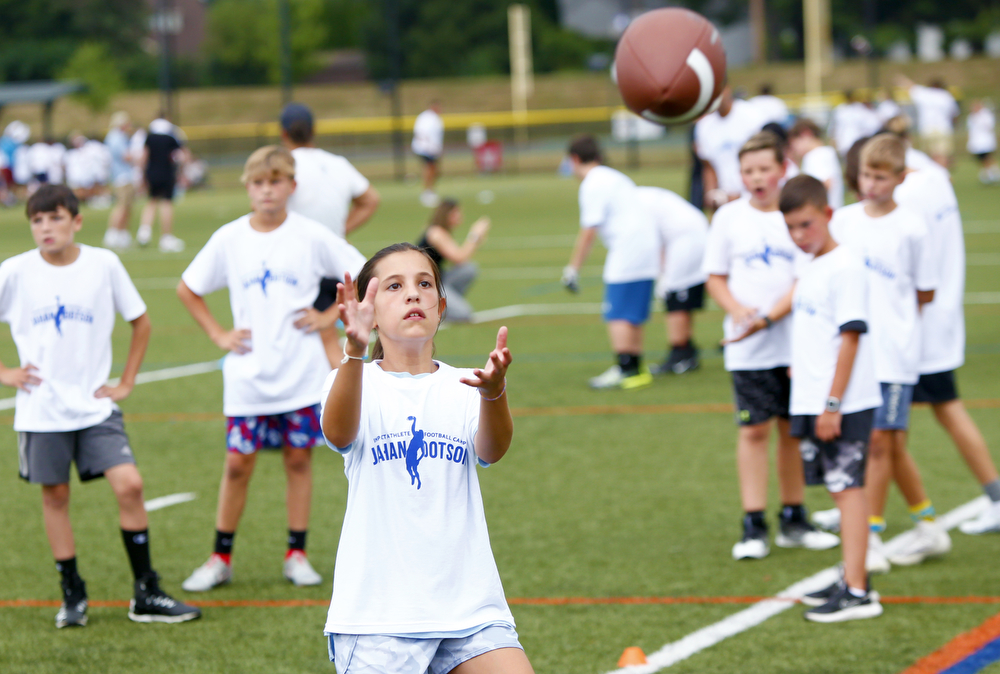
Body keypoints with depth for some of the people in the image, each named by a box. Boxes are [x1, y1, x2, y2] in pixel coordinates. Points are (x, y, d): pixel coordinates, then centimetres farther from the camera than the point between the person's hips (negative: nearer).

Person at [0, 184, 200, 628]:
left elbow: (140, 322, 11)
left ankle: (146, 595, 0)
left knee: (129, 485, -10)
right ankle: (72, 595, 19)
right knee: (54, 496, 6)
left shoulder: (103, 264, -2)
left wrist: (126, 382, 6)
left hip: (96, 405, 0)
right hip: (41, 408, 0)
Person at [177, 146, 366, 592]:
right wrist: (218, 335, 6)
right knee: (238, 463, 2)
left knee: (299, 459, 5)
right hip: (248, 375, 1)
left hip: (302, 373, -1)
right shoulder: (229, 239, 1)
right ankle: (220, 559, 12)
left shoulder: (311, 236, -3)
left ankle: (297, 555, 15)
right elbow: (187, 289, 13)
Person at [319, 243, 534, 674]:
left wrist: (493, 392, -36)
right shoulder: (358, 382, 1)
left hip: (470, 603, 2)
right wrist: (355, 350, -41)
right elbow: (339, 433, -23)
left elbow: (491, 450, -14)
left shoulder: (463, 387, 7)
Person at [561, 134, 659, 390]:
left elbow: (589, 232, -12)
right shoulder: (615, 177, 20)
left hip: (627, 253, -9)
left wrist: (573, 268, -7)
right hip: (646, 251, 9)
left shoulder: (592, 184, -8)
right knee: (633, 315, 14)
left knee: (618, 315, -9)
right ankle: (636, 368, 18)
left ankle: (624, 369, -14)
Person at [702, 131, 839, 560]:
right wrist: (737, 310, -12)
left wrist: (767, 318, -18)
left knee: (794, 429, 8)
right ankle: (753, 528, 1)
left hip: (796, 342, 1)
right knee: (753, 430, -2)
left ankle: (793, 521, 21)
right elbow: (715, 278, 7)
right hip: (747, 349, -1)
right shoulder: (729, 217, 3)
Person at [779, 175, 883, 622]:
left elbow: (851, 337, -17)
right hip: (813, 401, 9)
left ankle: (856, 592, -11)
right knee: (840, 488, 13)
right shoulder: (809, 268, 14)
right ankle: (853, 580, 20)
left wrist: (833, 403, -19)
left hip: (844, 404, -9)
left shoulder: (845, 268, -14)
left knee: (848, 487, -9)